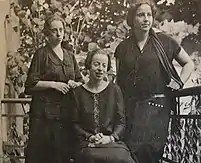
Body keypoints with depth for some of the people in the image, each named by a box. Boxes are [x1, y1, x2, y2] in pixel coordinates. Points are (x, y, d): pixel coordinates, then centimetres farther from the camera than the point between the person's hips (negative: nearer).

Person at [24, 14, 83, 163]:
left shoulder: (70, 56, 14)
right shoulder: (42, 54, -1)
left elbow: (80, 81, 20)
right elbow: (31, 84, -7)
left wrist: (74, 84, -1)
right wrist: (53, 84, -15)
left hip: (66, 113, 5)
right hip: (45, 113, -4)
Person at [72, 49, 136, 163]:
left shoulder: (114, 89, 8)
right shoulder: (79, 92, 8)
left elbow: (121, 121, 6)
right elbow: (75, 124, 6)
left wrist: (111, 137, -11)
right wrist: (89, 137, -10)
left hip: (113, 142, 0)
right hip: (87, 145, 0)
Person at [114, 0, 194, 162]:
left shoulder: (164, 41, 4)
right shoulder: (123, 47, 10)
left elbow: (189, 63, 13)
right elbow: (119, 79, 15)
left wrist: (179, 82, 1)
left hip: (158, 104, -2)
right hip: (130, 106, 2)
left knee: (149, 148, -10)